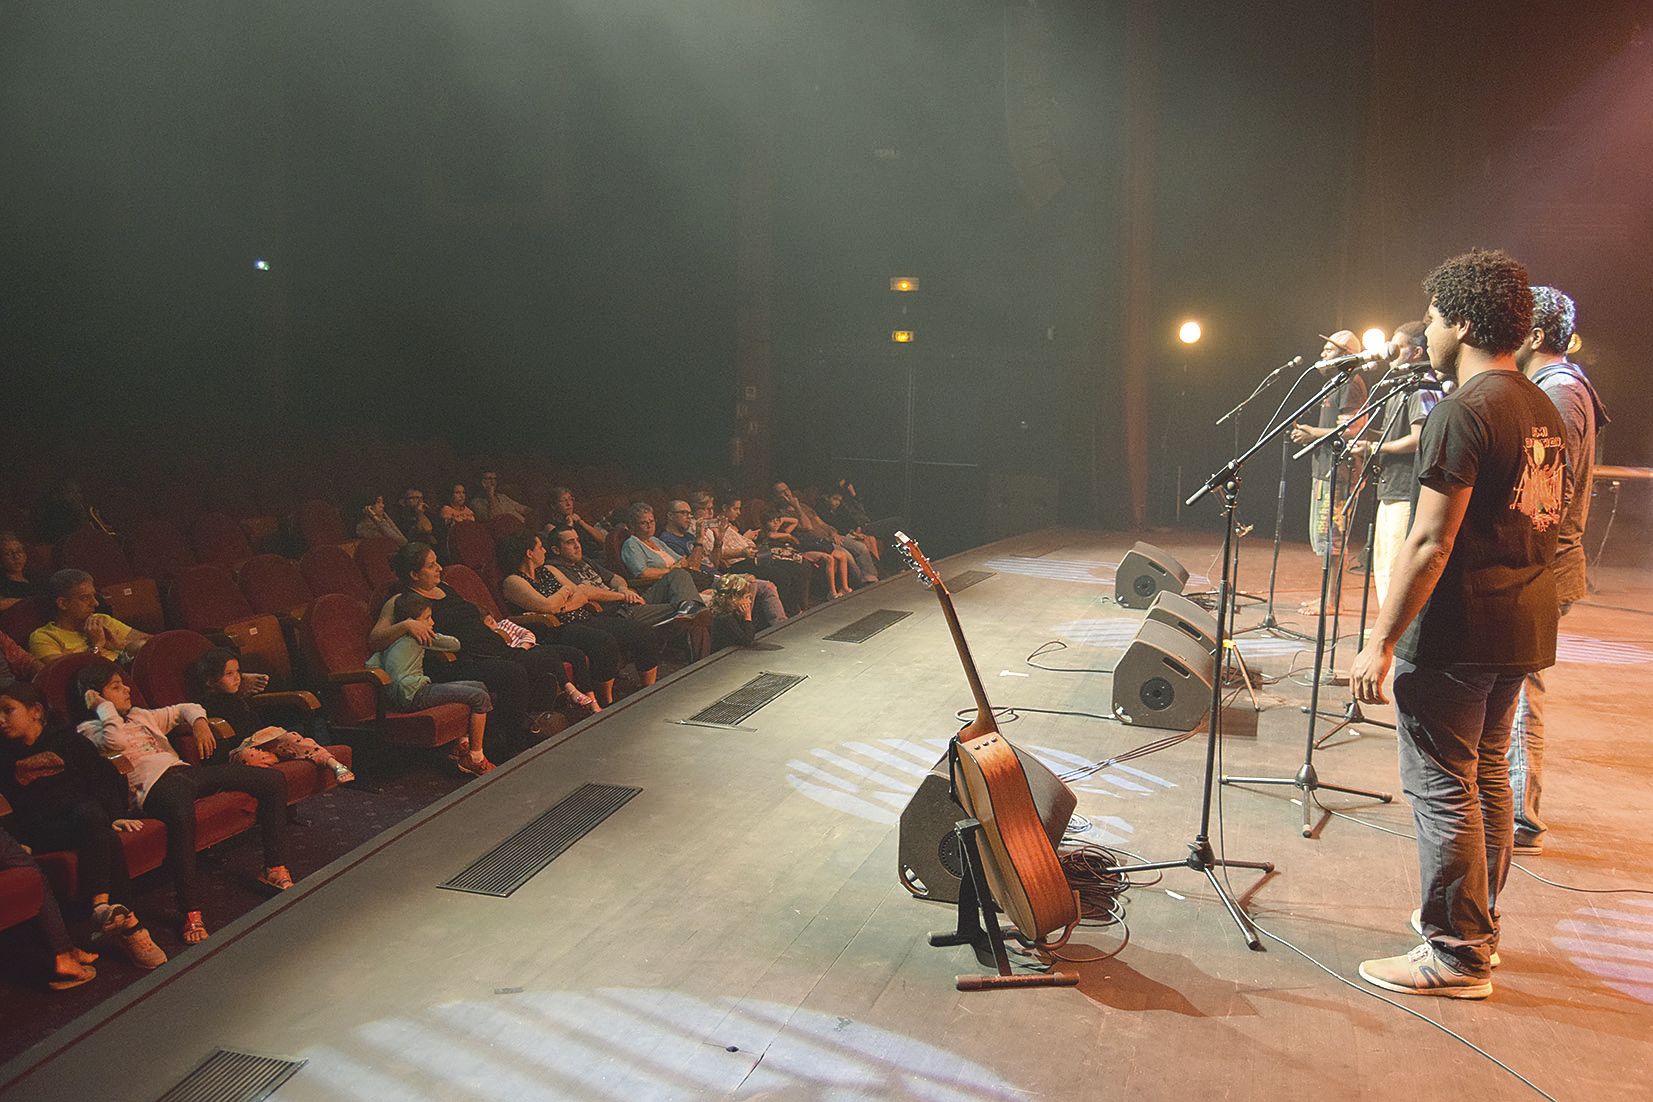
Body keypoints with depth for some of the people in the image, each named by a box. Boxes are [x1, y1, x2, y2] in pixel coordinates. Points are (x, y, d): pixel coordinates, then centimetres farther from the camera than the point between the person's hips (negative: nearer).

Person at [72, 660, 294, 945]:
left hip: (183, 770, 8)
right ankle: (191, 913, -38)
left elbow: (185, 709, 37)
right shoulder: (89, 729, 10)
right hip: (152, 782, -8)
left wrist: (199, 723, 14)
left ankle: (274, 869, 3)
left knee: (273, 780, -2)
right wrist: (104, 706, 1)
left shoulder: (141, 716, 31)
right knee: (182, 810, -46)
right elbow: (116, 742, -13)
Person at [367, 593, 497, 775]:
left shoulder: (391, 640, 21)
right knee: (480, 697, -15)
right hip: (414, 694, -10)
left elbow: (371, 664, 10)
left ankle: (462, 744, 16)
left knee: (479, 687, 14)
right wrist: (434, 635, 20)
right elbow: (455, 645, 6)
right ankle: (475, 759, -9)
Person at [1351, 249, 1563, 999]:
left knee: (1442, 789, 0)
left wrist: (1381, 643, -18)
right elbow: (1538, 523, 18)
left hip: (1457, 632, -9)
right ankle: (1477, 923, 32)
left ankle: (1456, 957, 9)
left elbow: (1430, 544, -21)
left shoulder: (1464, 411, -17)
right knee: (1487, 776, 19)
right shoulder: (1543, 410, 12)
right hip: (1523, 628, 10)